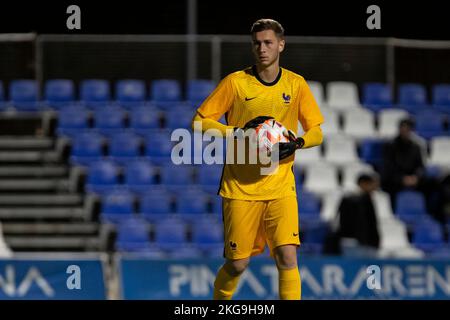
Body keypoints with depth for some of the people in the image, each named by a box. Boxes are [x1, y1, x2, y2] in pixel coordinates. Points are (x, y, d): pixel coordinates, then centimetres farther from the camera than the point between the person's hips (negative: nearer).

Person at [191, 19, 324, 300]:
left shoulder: (296, 84, 3)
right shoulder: (235, 82, -2)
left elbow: (316, 131, 7)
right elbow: (200, 122, -1)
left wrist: (297, 142, -15)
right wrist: (238, 132, -16)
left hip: (281, 186, 1)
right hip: (240, 186, -1)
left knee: (287, 257, -15)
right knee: (237, 264, 2)